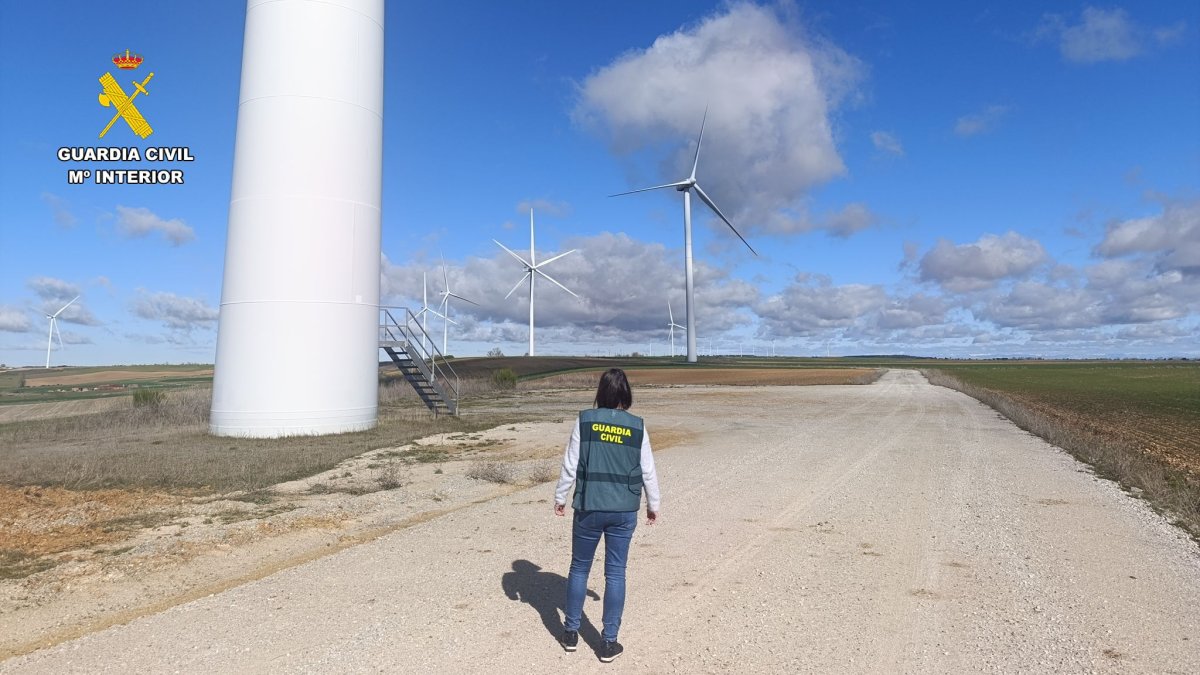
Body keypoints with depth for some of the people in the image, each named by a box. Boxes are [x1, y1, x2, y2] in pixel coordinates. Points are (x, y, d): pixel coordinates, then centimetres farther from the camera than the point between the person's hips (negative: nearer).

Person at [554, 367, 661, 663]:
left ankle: (571, 632, 28)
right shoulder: (637, 426, -4)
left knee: (579, 568, 17)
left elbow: (570, 465, -4)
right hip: (624, 511, 1)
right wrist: (653, 504, 15)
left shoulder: (585, 420, -7)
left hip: (588, 508, 0)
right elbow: (648, 471, 1)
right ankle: (609, 642, 17)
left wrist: (560, 497, 9)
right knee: (615, 573, 10)